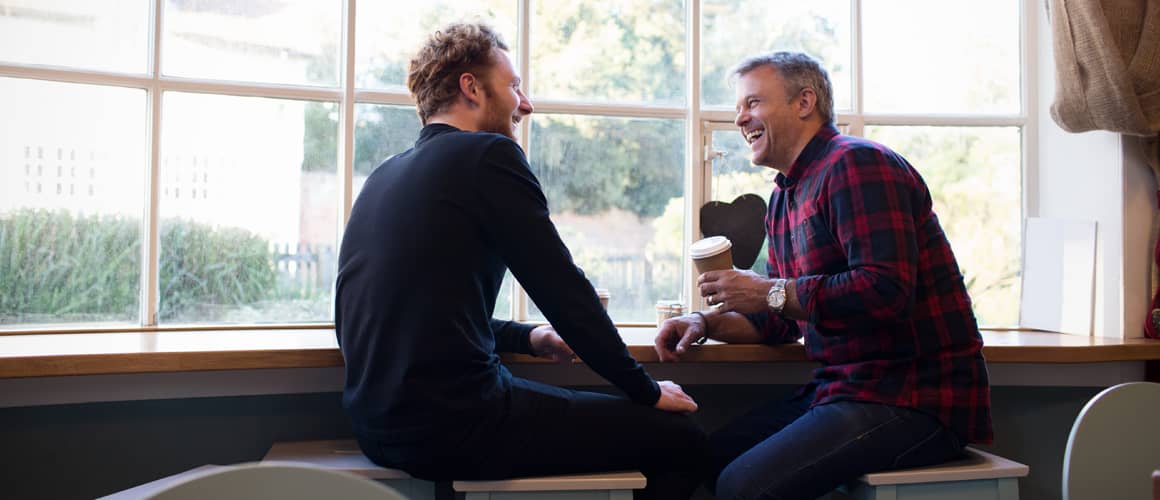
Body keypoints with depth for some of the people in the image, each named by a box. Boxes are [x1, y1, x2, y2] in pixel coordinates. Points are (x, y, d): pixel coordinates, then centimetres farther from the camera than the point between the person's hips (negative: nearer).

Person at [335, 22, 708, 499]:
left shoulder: (385, 174, 15)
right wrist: (647, 390, 2)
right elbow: (565, 290, -10)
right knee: (682, 437, 1)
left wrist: (525, 337, 18)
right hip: (449, 423, -9)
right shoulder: (488, 153, -9)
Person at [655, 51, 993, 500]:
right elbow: (781, 320, 20)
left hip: (918, 399, -9)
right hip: (849, 389, 9)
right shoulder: (785, 197, 16)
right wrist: (705, 323, 3)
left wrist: (770, 292, -19)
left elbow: (887, 290, -25)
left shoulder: (856, 164, -13)